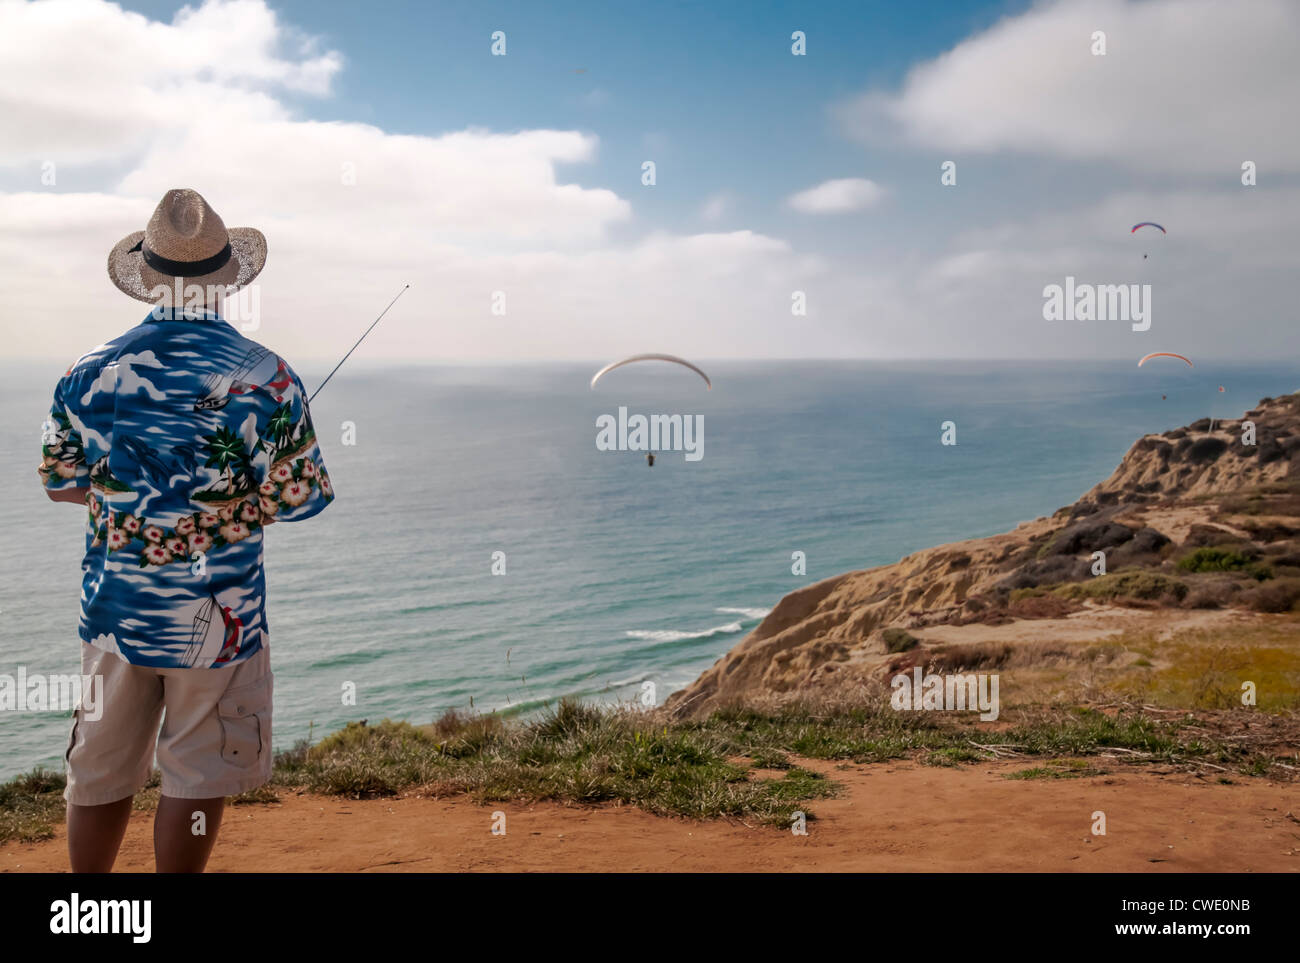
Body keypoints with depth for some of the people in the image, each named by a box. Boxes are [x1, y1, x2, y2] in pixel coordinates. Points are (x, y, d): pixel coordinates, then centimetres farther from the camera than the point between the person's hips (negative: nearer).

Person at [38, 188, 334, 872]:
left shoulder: (91, 371, -1)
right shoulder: (263, 377, -13)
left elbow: (58, 482, 7)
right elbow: (298, 497, -11)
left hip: (112, 605, 4)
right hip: (214, 611, -4)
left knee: (101, 771, 17)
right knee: (197, 776, 8)